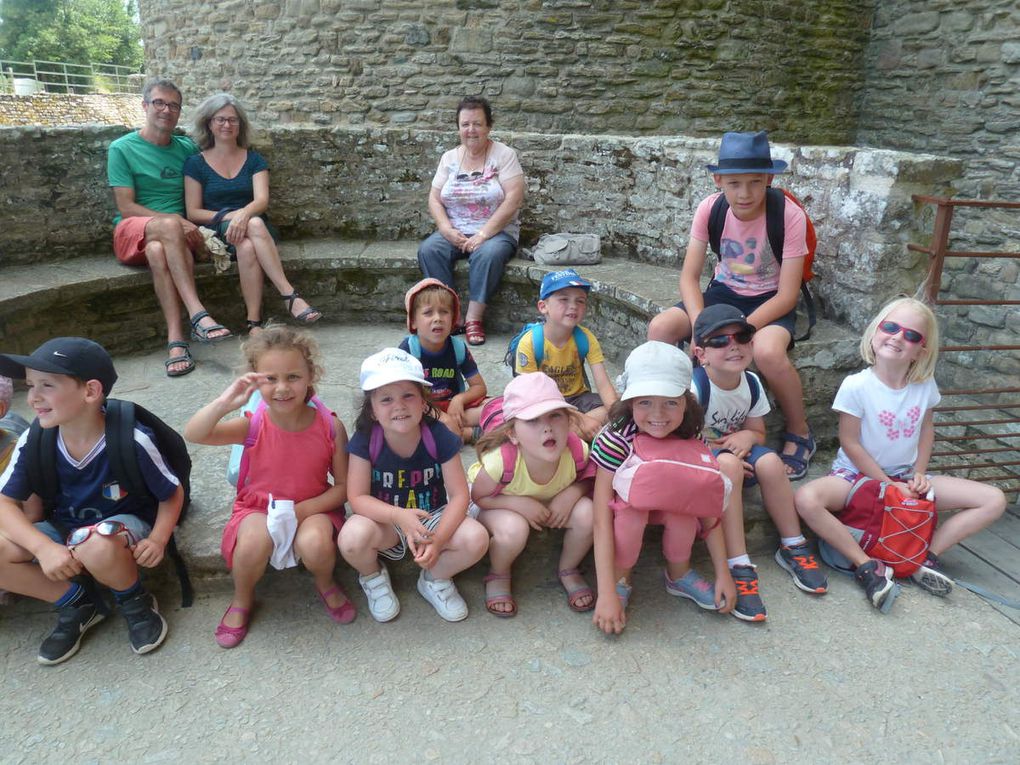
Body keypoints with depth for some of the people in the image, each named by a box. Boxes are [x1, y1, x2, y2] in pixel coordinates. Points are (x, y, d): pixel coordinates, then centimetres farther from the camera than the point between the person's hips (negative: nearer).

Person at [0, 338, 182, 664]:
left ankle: (135, 601, -5)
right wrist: (44, 548, -25)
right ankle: (78, 603, 3)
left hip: (126, 526, -5)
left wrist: (158, 539, -27)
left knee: (96, 546, -39)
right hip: (64, 531, 5)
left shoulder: (132, 441, -23)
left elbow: (173, 494, -11)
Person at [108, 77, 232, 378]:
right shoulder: (122, 148, 3)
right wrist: (174, 221, -19)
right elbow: (126, 207, -5)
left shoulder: (187, 148, 13)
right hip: (132, 233, -2)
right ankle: (198, 316, -48)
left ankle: (176, 340, -46)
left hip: (178, 233, 2)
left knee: (159, 251, -36)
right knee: (169, 226, -37)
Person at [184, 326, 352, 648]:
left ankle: (325, 584, 6)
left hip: (312, 509, 0)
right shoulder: (253, 426, -16)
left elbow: (343, 486, -7)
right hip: (258, 509, 1)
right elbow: (192, 434, -29)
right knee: (254, 541, -33)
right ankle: (241, 601, 2)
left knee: (316, 543, -33)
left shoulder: (330, 426, -15)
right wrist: (224, 402, -46)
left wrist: (302, 510, -20)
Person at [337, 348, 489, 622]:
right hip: (385, 520, 0)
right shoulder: (364, 440, -18)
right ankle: (373, 577, 5)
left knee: (476, 538, -27)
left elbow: (459, 495, -15)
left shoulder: (440, 437, -17)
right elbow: (357, 497, -17)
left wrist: (438, 539, -30)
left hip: (432, 517, 1)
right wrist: (399, 516, -35)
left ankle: (435, 579, 8)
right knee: (352, 536, -34)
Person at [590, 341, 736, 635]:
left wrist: (723, 575, -13)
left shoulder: (691, 445, -21)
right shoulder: (616, 440, -33)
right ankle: (620, 580, -10)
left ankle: (679, 574, -4)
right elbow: (602, 521, -34)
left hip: (675, 511, 3)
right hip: (626, 511, -3)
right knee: (633, 505, -37)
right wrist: (606, 594, -38)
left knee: (684, 501, -32)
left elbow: (709, 513, -12)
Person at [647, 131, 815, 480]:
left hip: (770, 301, -3)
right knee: (659, 329, -22)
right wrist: (701, 325, -28)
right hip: (724, 291, 4)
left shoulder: (790, 216, -21)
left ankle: (799, 434, -7)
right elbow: (689, 277, -10)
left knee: (767, 351, -37)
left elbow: (787, 296, -20)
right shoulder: (709, 208, -12)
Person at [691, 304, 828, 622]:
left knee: (770, 462, -22)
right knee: (727, 464, -36)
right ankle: (738, 568, -34)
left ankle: (793, 548, -2)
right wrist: (719, 452, -26)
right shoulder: (695, 388, -24)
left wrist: (746, 437, -15)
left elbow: (758, 433, 8)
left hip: (734, 456, 6)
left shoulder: (751, 383, -3)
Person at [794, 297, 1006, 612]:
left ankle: (927, 556, -4)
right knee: (806, 499, -36)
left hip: (905, 477, 5)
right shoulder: (856, 386, -18)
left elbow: (926, 429, 10)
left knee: (994, 500, -7)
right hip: (858, 474, -4)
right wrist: (887, 485, -13)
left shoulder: (925, 384, -4)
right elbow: (850, 442, -13)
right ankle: (866, 565, -20)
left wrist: (919, 473, -3)